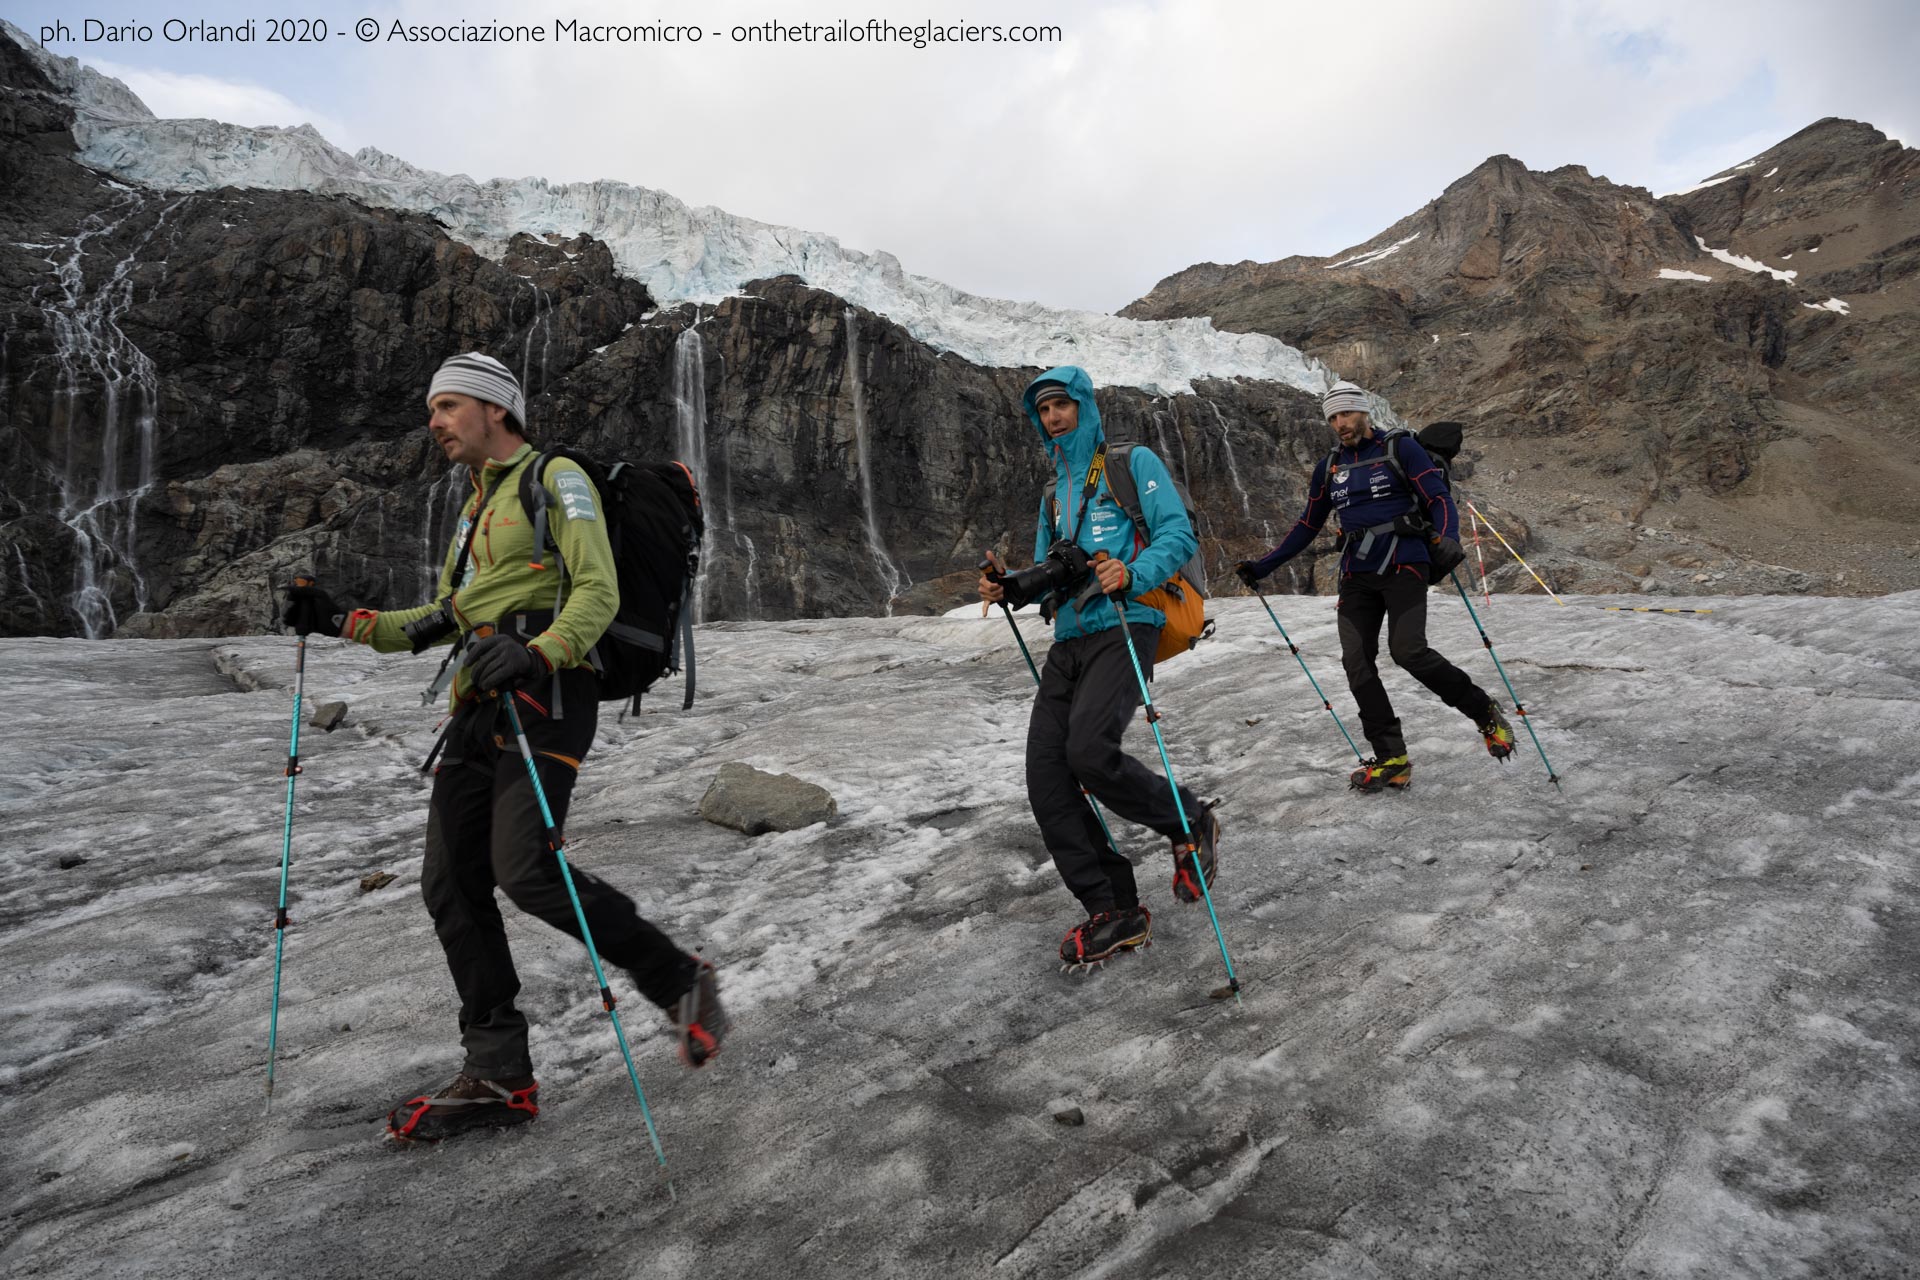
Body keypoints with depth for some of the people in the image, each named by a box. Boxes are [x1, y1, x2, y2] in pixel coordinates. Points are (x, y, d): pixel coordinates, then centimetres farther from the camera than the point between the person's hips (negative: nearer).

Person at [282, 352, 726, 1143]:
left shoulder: (557, 481, 2)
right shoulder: (477, 508, 28)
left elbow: (598, 592, -11)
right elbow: (442, 621, 30)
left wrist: (538, 655, -27)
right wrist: (345, 623, 19)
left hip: (543, 697, -8)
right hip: (477, 705, 9)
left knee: (526, 871, -20)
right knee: (450, 884, 2)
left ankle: (679, 981, -2)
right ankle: (498, 1076, 11)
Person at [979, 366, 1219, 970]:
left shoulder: (1133, 464, 6)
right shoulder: (1053, 492, 26)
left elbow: (1180, 535, -4)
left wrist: (1132, 574, -22)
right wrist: (1010, 586, 5)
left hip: (1122, 630, -7)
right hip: (1068, 641, 7)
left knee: (1090, 753, -27)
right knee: (1046, 777, -7)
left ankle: (1191, 824, 2)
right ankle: (1114, 912, 3)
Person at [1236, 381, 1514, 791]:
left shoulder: (1401, 448, 1)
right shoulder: (1329, 467, 15)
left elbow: (1439, 499, -5)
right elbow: (1307, 525, 20)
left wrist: (1447, 539, -26)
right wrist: (1262, 566, 14)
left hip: (1403, 566, -5)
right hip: (1357, 576, 5)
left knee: (1408, 651, -20)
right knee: (1356, 662, -6)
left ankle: (1484, 712, 4)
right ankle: (1391, 761, -2)